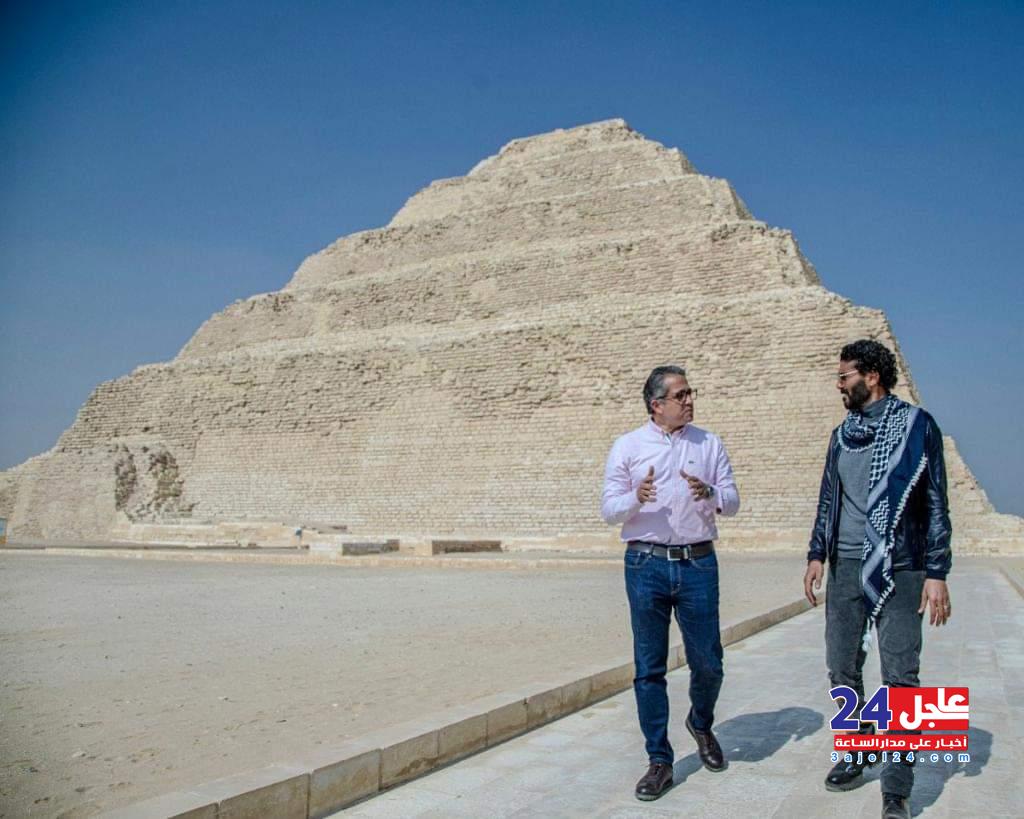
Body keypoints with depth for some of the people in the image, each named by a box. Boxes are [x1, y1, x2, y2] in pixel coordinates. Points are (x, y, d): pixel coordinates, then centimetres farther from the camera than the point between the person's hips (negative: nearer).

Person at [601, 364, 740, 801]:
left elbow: (732, 500, 7)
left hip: (698, 563, 1)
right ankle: (659, 760, 16)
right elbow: (608, 508, 0)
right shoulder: (627, 446, 2)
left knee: (708, 662, 7)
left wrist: (710, 494, -16)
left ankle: (701, 724, 39)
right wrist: (637, 498, -21)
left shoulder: (708, 443, 8)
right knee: (650, 667, 4)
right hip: (647, 564, -1)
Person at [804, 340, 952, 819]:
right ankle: (855, 754, 30)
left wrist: (937, 573, -9)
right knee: (842, 670, 11)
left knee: (900, 676, -3)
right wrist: (817, 554, 12)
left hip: (898, 568, -5)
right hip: (845, 566, 6)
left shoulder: (915, 425, -3)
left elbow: (935, 504, -5)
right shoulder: (842, 435, 14)